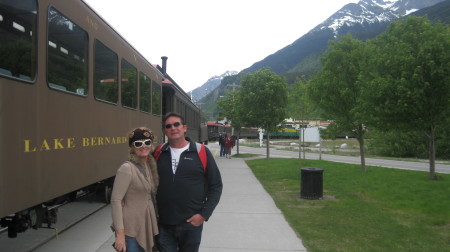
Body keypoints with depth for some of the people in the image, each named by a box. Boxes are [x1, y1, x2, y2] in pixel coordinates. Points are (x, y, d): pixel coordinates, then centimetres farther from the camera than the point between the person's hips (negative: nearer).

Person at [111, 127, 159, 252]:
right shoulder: (127, 168, -15)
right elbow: (115, 201, -17)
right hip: (130, 229, -7)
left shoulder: (150, 165, 7)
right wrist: (120, 233, -21)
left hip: (146, 227, 7)